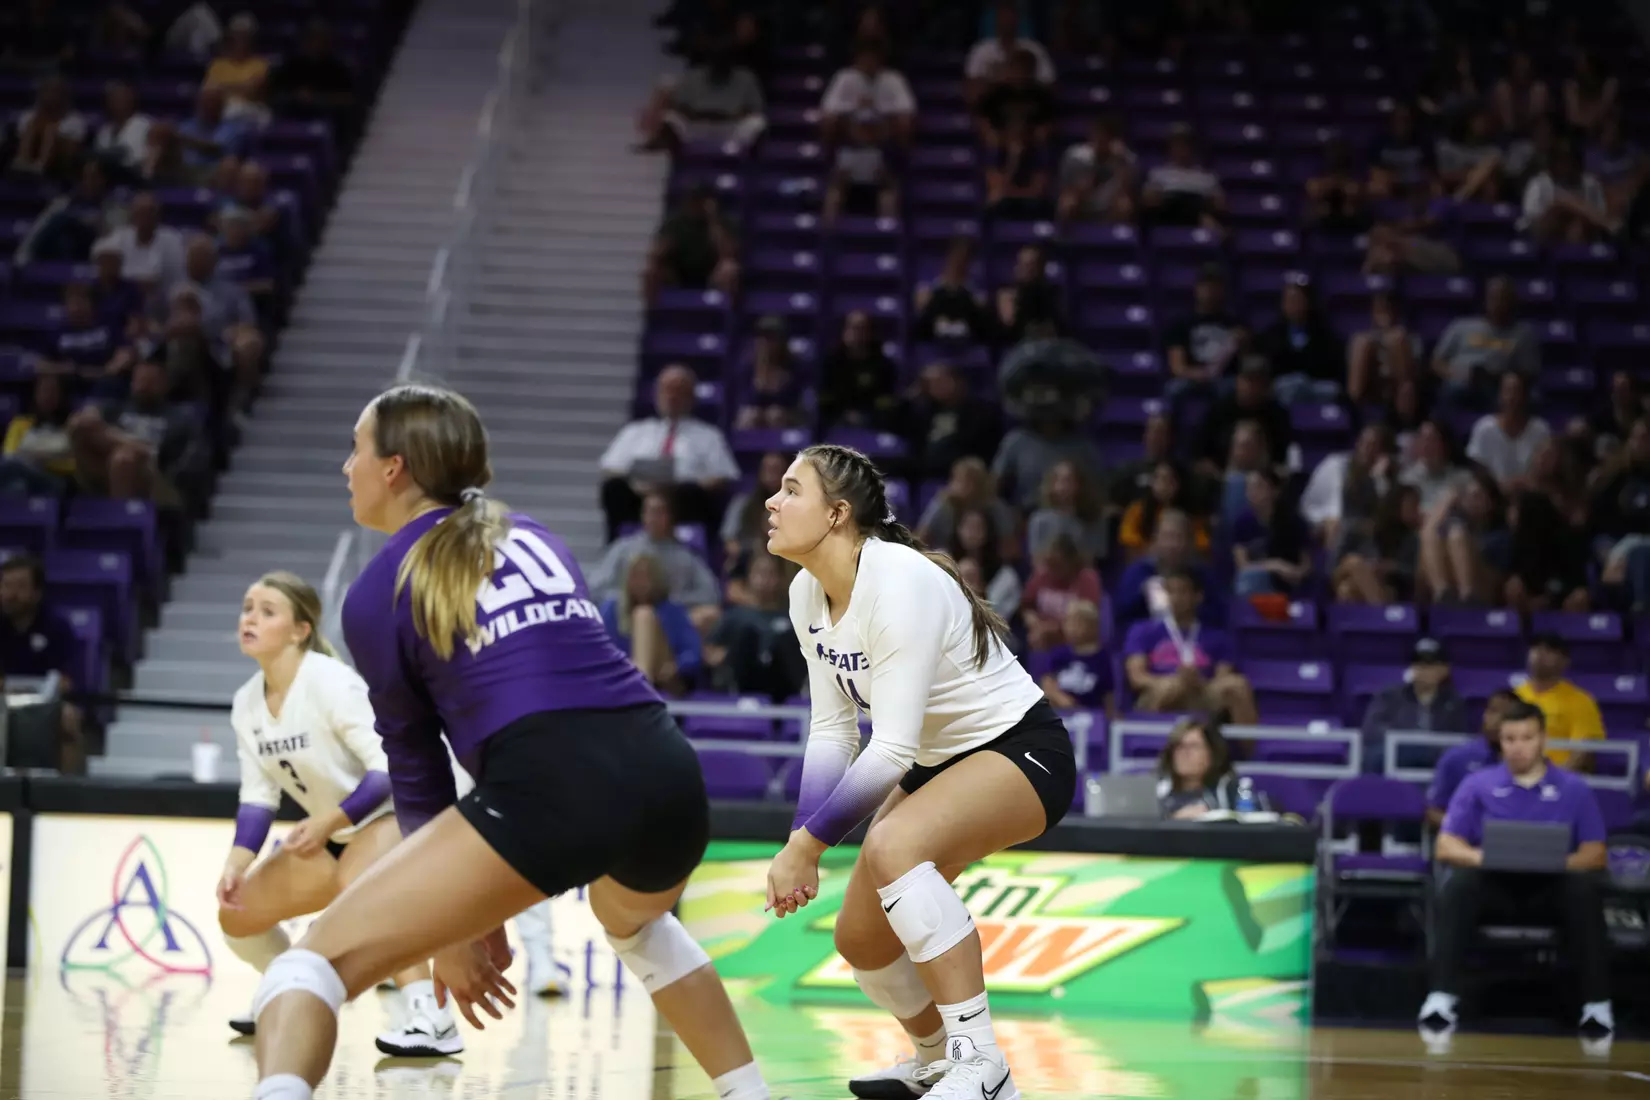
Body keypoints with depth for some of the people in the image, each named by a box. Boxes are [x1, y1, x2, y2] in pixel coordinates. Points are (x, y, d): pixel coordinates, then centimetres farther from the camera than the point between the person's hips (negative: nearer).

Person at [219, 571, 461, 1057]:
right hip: (333, 834, 8)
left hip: (393, 812, -8)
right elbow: (258, 797, 2)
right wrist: (236, 864, -12)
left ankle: (432, 1020, -44)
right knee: (237, 914, 7)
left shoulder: (329, 683, -24)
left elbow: (390, 770, -28)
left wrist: (329, 821, -36)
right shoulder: (246, 705, -1)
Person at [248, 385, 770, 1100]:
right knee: (635, 924, 41)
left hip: (551, 787, -6)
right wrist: (481, 908, 36)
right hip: (666, 771, 6)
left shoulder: (377, 594, 12)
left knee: (317, 961, -2)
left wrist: (451, 930, 27)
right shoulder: (534, 539, 27)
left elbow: (416, 762, 17)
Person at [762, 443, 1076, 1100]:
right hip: (937, 765, 9)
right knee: (861, 938, 10)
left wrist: (808, 844, -25)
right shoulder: (808, 595, -2)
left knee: (892, 846, -35)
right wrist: (801, 844, -6)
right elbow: (831, 731, 5)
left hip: (1022, 751, -9)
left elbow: (891, 751, -30)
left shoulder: (899, 583, -28)